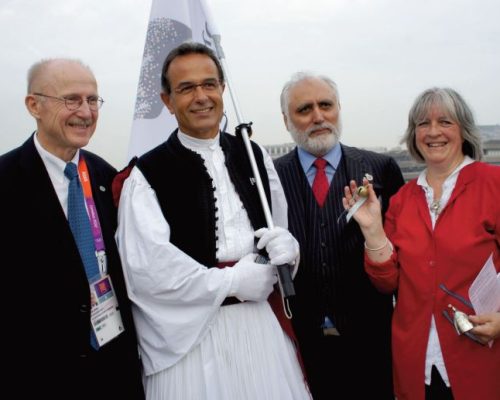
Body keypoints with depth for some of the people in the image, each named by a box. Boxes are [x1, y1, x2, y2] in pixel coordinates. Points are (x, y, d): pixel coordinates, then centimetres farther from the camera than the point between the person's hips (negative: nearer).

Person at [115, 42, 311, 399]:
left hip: (262, 325, 4)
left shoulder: (254, 156, 9)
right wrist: (231, 283, -12)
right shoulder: (147, 174, -7)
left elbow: (286, 231, 14)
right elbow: (145, 267, -16)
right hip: (190, 333, -4)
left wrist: (286, 246, -9)